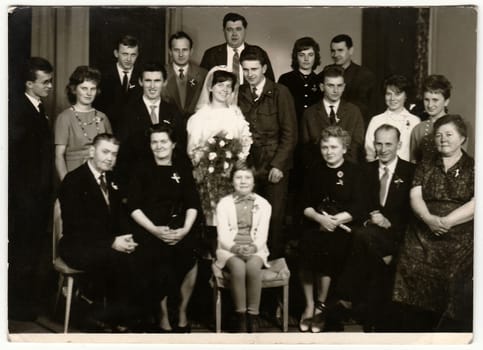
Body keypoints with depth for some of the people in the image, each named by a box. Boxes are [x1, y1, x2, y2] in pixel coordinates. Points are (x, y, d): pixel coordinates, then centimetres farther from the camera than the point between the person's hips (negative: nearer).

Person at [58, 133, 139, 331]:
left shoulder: (111, 181, 15)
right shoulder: (73, 181, -9)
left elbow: (119, 216, 15)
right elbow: (74, 227, -18)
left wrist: (125, 238, -9)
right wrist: (112, 243, -25)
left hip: (111, 244, 6)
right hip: (78, 246, -6)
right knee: (117, 258, -34)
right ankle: (116, 318, -16)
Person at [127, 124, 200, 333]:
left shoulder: (183, 171, 17)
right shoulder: (142, 171, 10)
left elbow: (192, 205, 9)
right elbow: (133, 207, 1)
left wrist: (185, 230, -9)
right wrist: (155, 230, -12)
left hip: (179, 227, 2)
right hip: (149, 228, -2)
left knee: (190, 258, -26)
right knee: (160, 259, -30)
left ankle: (182, 313, -5)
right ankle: (163, 315, -11)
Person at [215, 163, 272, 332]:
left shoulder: (263, 204, 8)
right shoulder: (223, 204, 6)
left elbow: (262, 235, 0)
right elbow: (223, 236, -3)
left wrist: (252, 248, -21)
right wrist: (237, 248, -22)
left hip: (255, 250, 1)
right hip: (230, 249, -1)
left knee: (253, 267, -34)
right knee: (238, 267, -34)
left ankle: (253, 316, -26)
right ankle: (241, 316, -25)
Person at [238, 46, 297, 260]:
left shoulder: (280, 93, 0)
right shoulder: (239, 94, 9)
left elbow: (290, 133, -3)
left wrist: (278, 165, -9)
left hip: (274, 167, -2)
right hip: (247, 166, 3)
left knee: (274, 218, -4)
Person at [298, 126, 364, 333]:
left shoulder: (353, 172, 3)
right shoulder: (315, 171, 13)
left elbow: (357, 208, -5)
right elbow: (305, 205, 6)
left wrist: (334, 220, -17)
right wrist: (320, 218, -14)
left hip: (341, 226, -2)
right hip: (316, 223, 2)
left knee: (326, 251, -25)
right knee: (306, 247, -24)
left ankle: (321, 305, -3)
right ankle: (309, 305, -8)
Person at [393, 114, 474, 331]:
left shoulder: (473, 168, 6)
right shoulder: (425, 167, 15)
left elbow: (474, 203, -7)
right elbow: (415, 197, 2)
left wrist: (447, 221, -19)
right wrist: (429, 219, -18)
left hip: (460, 243, -2)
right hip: (422, 242, 2)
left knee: (455, 301, -8)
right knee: (418, 300, -4)